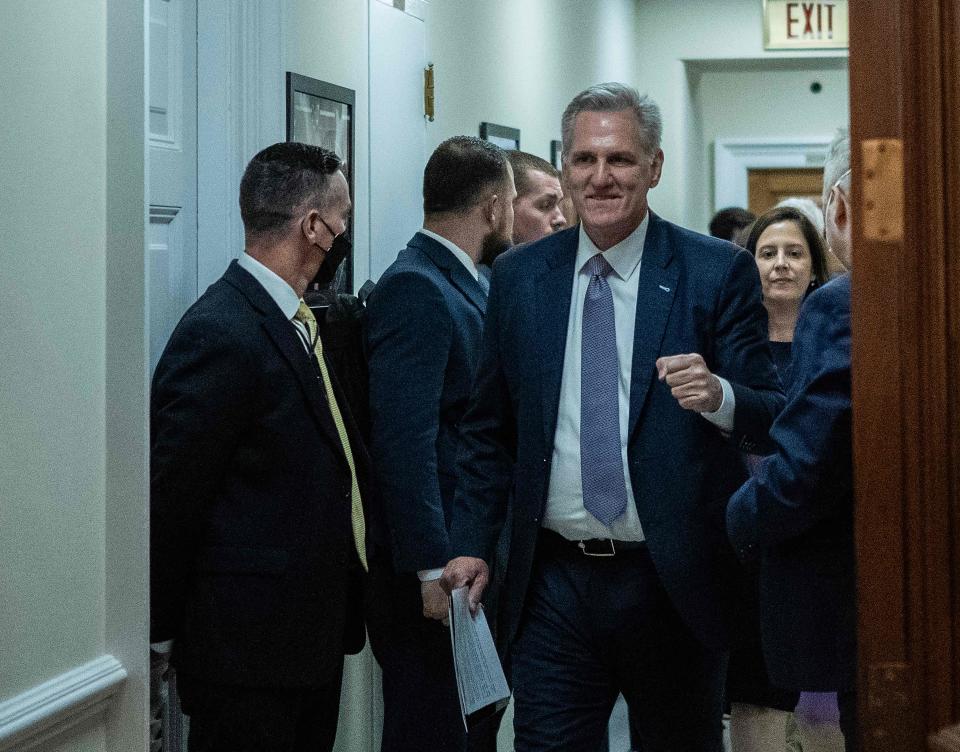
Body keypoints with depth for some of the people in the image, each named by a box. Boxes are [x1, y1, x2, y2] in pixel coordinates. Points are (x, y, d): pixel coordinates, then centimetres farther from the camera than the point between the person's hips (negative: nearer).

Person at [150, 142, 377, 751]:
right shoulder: (220, 334, -19)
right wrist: (166, 628, -8)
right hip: (249, 646, -9)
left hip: (317, 630, 9)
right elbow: (172, 496, -16)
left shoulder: (301, 320, 12)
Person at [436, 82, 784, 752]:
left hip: (675, 584, -2)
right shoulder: (518, 277, 7)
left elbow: (773, 417, -4)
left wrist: (718, 395, -25)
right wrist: (471, 544, 5)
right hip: (554, 581, 2)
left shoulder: (719, 273, -4)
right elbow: (489, 427, 13)